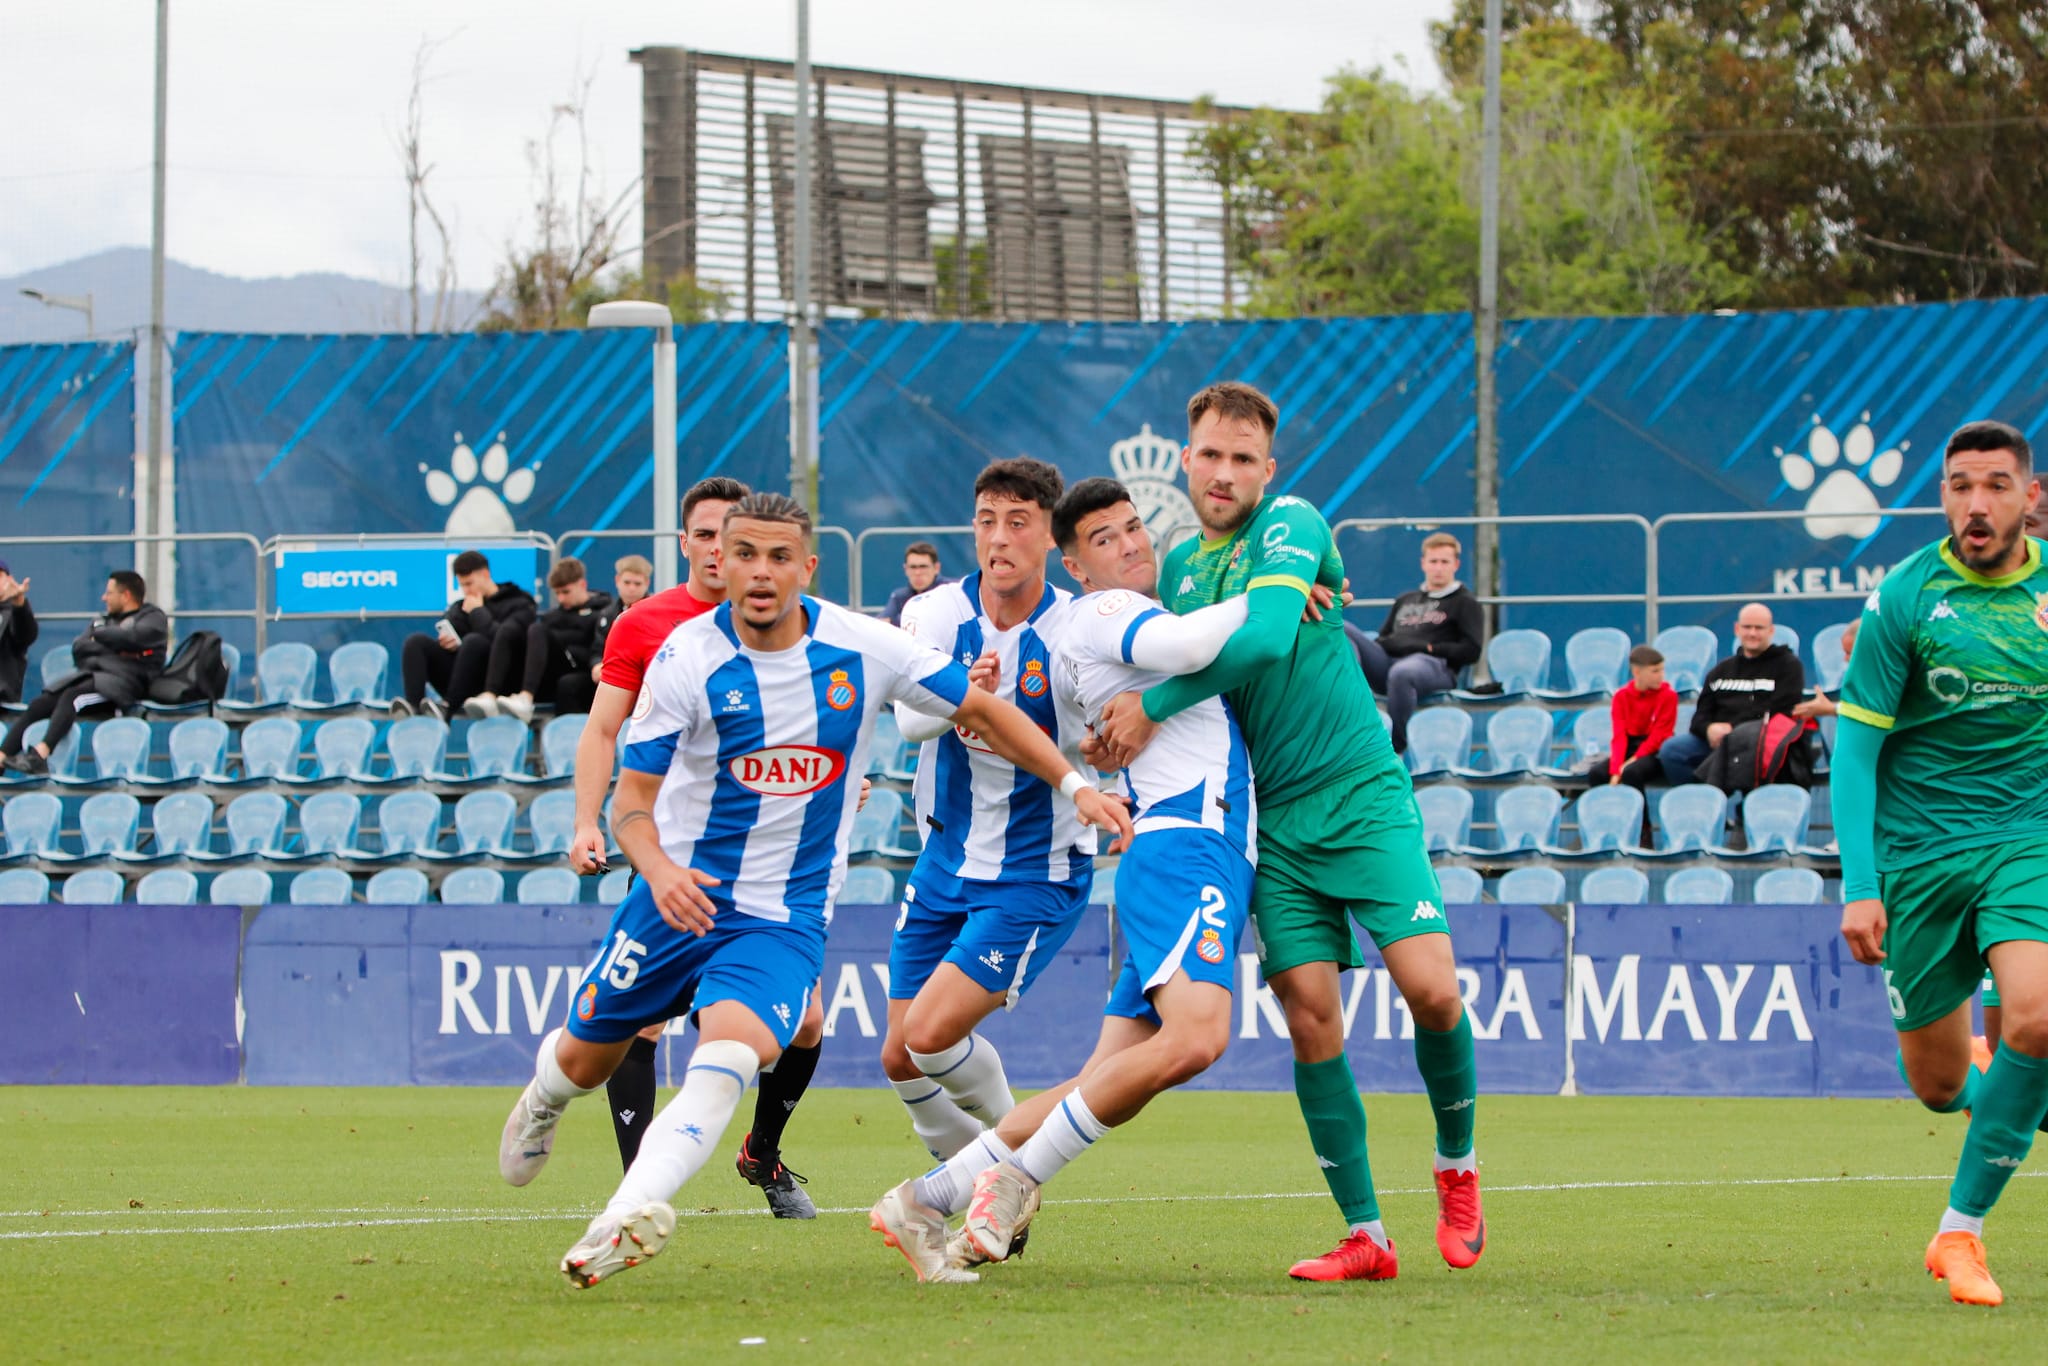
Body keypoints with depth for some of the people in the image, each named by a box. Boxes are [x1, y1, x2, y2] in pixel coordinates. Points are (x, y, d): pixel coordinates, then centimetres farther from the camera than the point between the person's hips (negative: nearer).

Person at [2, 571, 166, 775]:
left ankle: (40, 754, -47)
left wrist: (100, 636, 5)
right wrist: (113, 646, 0)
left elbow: (132, 638, -11)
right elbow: (78, 649, 13)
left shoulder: (152, 617, 10)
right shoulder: (103, 620, 29)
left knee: (72, 696, -34)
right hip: (88, 674, 7)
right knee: (39, 704, -16)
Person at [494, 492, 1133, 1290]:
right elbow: (633, 795, -9)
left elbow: (982, 710, 5)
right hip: (683, 894, 1)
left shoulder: (862, 649, -8)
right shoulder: (688, 658, -12)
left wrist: (1074, 784, -2)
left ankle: (628, 1218, -41)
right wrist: (658, 868, -30)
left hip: (786, 917, -1)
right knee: (586, 1058, 15)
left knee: (734, 1049, -29)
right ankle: (543, 1100, 53)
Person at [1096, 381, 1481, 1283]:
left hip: (1362, 794, -5)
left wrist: (1153, 706, -20)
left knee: (1431, 990, -15)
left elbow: (1263, 639, -24)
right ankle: (1363, 1237, 0)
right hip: (1273, 820, 5)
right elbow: (1183, 671, 25)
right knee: (1311, 1019, -5)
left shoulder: (1291, 525, -7)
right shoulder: (1180, 566, 13)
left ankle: (1457, 1170, 11)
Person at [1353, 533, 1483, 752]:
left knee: (1401, 673, -44)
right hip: (1388, 661, 6)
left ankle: (1397, 749, -36)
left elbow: (1471, 651, 5)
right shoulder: (1405, 600, 35)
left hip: (1435, 666, -6)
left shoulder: (1465, 603, 18)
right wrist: (1387, 643, 6)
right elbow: (1383, 639, 32)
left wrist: (1429, 648, -4)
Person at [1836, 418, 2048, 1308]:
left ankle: (1960, 1231, -9)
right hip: (1919, 850, -1)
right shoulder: (1906, 598, -8)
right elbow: (1854, 746, -8)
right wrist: (1858, 887, -16)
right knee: (1938, 1085, 5)